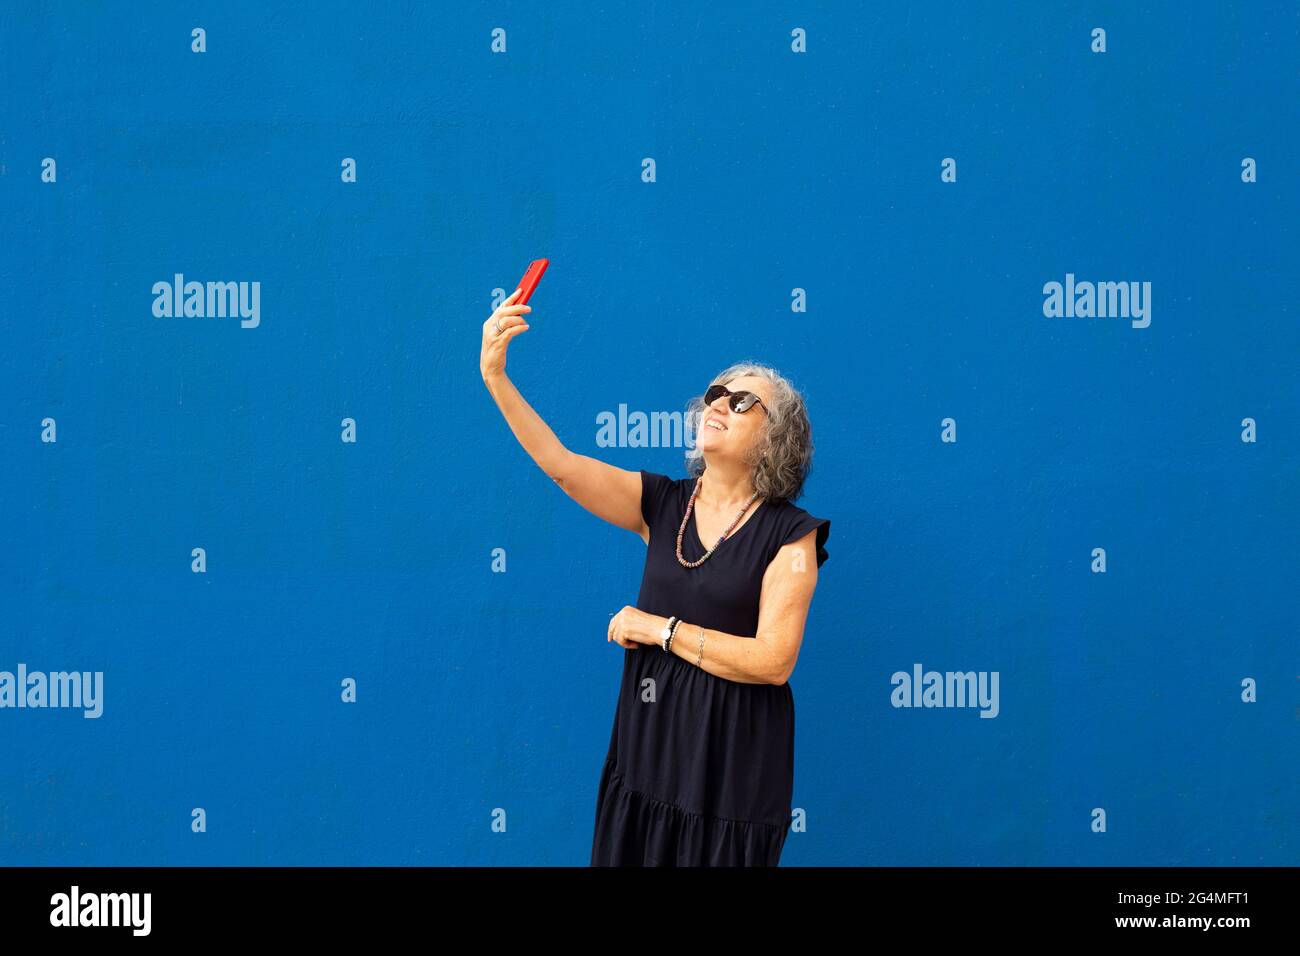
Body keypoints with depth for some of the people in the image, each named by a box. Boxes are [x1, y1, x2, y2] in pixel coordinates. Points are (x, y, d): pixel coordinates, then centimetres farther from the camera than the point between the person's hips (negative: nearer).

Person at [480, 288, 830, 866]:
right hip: (647, 735, 4)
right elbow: (560, 464, -11)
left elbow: (773, 661, -17)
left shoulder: (789, 534, -9)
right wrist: (494, 376, -22)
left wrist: (662, 629, -13)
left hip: (732, 757, -4)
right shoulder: (662, 504, 2)